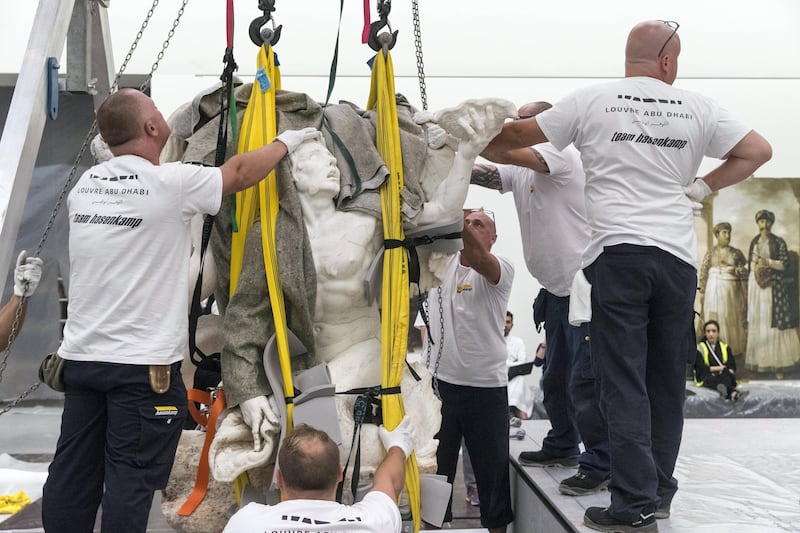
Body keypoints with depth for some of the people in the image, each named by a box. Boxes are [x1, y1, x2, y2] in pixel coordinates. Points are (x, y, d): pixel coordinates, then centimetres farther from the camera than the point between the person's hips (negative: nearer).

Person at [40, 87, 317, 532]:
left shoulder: (85, 184, 6)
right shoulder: (173, 183, -11)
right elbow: (240, 172, 3)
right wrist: (286, 143, 19)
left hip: (80, 357, 7)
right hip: (143, 365, -6)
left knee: (72, 477, 12)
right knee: (130, 481, 0)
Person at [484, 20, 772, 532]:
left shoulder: (593, 100, 4)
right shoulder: (698, 108, 9)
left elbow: (517, 135, 9)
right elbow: (759, 150, 14)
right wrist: (703, 187, 16)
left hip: (617, 253, -2)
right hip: (678, 258, 3)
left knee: (625, 383, -1)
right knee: (668, 383, 11)